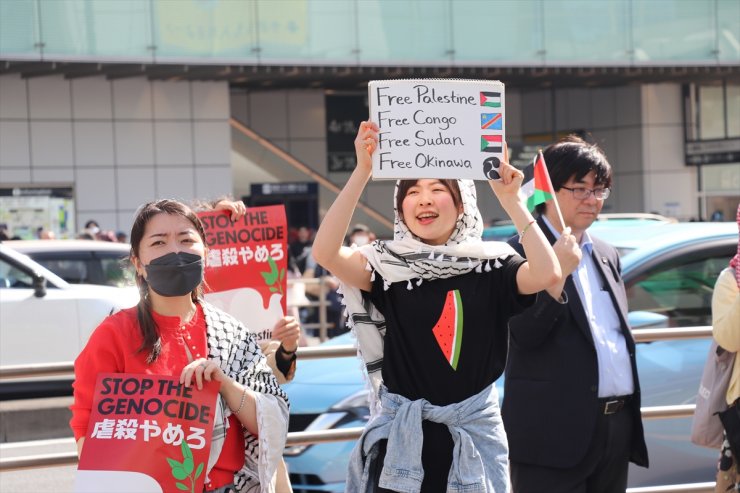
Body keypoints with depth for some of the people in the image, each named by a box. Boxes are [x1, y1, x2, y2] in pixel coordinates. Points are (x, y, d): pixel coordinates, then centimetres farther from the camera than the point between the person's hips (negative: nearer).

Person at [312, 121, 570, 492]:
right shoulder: (390, 266, -3)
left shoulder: (488, 265, -1)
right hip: (403, 438, -1)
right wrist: (363, 171, -23)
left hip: (474, 434, 1)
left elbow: (547, 274, -19)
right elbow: (325, 253, -19)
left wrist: (510, 199, -19)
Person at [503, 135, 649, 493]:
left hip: (618, 428, 7)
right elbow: (525, 336, -15)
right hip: (556, 432, -7)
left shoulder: (606, 256, 18)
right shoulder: (519, 254, -5)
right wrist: (559, 274, -24)